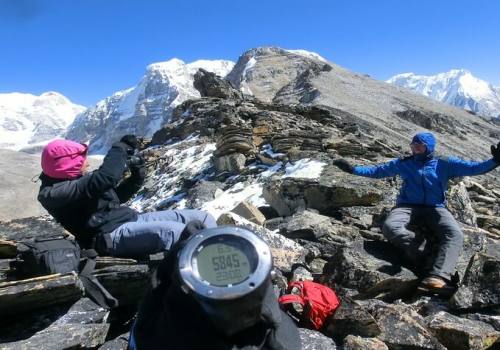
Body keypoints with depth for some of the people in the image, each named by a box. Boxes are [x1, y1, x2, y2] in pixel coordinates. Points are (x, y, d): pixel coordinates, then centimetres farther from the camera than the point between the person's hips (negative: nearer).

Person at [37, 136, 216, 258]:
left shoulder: (82, 178, 18)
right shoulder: (54, 192, -9)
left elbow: (116, 196, 26)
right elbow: (104, 178, -23)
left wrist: (137, 177, 9)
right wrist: (121, 148, -8)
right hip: (112, 236, -9)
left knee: (201, 217, -4)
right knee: (171, 231, -37)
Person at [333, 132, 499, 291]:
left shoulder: (445, 164, 10)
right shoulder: (403, 163, 14)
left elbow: (473, 168, 3)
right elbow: (377, 171, 18)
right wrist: (352, 169, 12)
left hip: (435, 208, 0)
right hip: (408, 206, 1)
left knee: (455, 234, -32)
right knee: (390, 227, -34)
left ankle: (438, 277, -48)